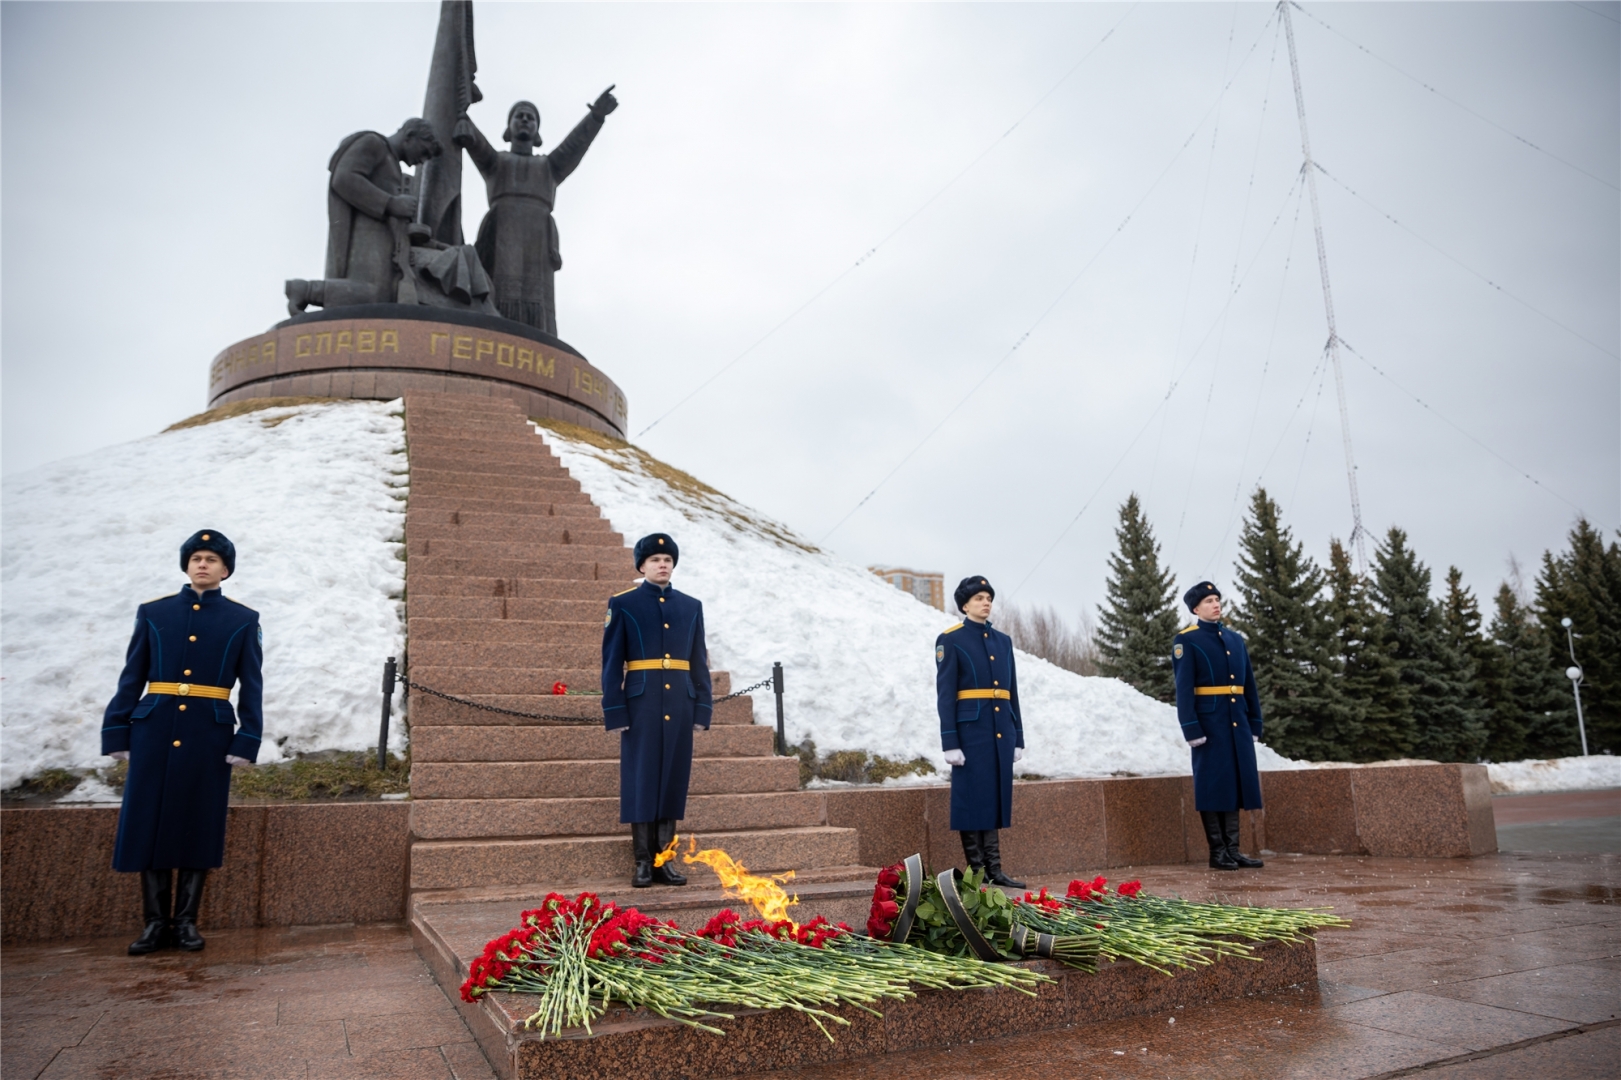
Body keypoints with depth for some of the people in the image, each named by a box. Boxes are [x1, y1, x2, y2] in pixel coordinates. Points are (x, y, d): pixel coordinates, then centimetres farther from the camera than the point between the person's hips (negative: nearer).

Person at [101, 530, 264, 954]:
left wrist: (246, 741, -6)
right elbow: (131, 678, 7)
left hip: (210, 733, -1)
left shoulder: (242, 620, 4)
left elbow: (252, 687, 2)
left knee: (200, 825, 4)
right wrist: (117, 733, 0)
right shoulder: (153, 613, 7)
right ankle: (156, 922, 15)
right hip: (154, 730, 1)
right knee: (148, 823, 3)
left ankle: (186, 921, 16)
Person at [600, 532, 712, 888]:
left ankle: (664, 860, 15)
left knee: (673, 779, 6)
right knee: (641, 779, 1)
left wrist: (703, 709, 4)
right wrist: (615, 712, -8)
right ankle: (642, 862, 10)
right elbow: (612, 662, -2)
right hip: (641, 703, -3)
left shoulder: (691, 606, 10)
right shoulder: (623, 604, 0)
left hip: (679, 706, 3)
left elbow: (699, 663, 11)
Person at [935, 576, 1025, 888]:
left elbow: (1012, 692, 16)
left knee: (996, 797, 9)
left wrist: (1018, 738, 12)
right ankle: (976, 873, 7)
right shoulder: (950, 640, -4)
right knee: (973, 798, -1)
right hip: (971, 729, -6)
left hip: (1001, 730, 6)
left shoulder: (1003, 641, 14)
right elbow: (945, 694, -8)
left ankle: (994, 871, 15)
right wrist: (950, 742, -14)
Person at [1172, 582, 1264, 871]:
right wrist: (1191, 728, -16)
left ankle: (1233, 849, 16)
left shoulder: (1235, 638, 15)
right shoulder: (1186, 640, -4)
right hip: (1209, 721, -6)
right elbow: (1184, 688, -10)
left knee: (1236, 781, 8)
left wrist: (1255, 724, 11)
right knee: (1213, 783, -1)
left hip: (1238, 722, 6)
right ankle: (1217, 852, 7)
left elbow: (1249, 684, 16)